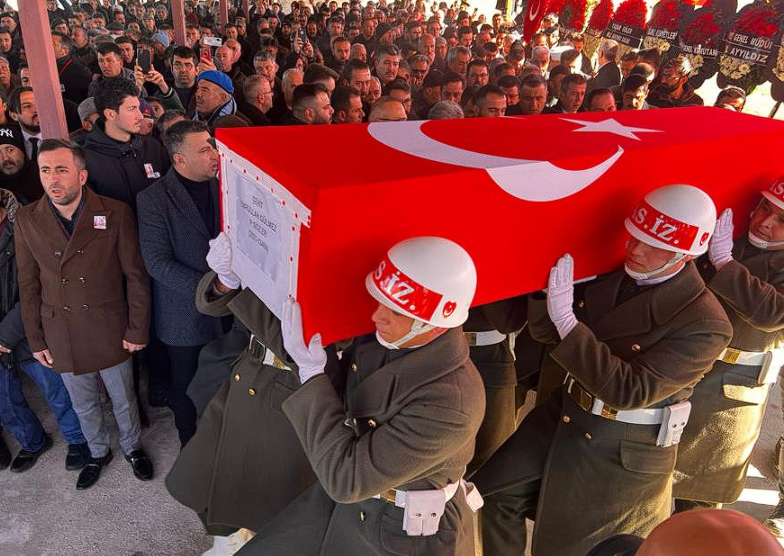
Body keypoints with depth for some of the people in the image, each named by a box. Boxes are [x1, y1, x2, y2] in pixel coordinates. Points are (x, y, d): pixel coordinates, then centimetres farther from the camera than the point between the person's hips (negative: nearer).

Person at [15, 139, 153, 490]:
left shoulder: (115, 213, -13)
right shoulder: (27, 220, -5)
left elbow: (136, 276, -9)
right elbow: (28, 286, 2)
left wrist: (137, 330, -8)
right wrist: (36, 340, 3)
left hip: (111, 335, -2)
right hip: (62, 339, 2)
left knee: (123, 401, 17)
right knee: (84, 407, 21)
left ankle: (132, 447, 44)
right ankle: (98, 453, 47)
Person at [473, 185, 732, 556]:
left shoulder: (705, 325, -22)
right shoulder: (609, 272, -7)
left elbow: (630, 391, -29)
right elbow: (544, 332, -1)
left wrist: (568, 322, -34)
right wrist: (549, 288, -21)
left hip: (622, 453, -5)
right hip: (561, 416, 5)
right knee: (493, 491, 11)